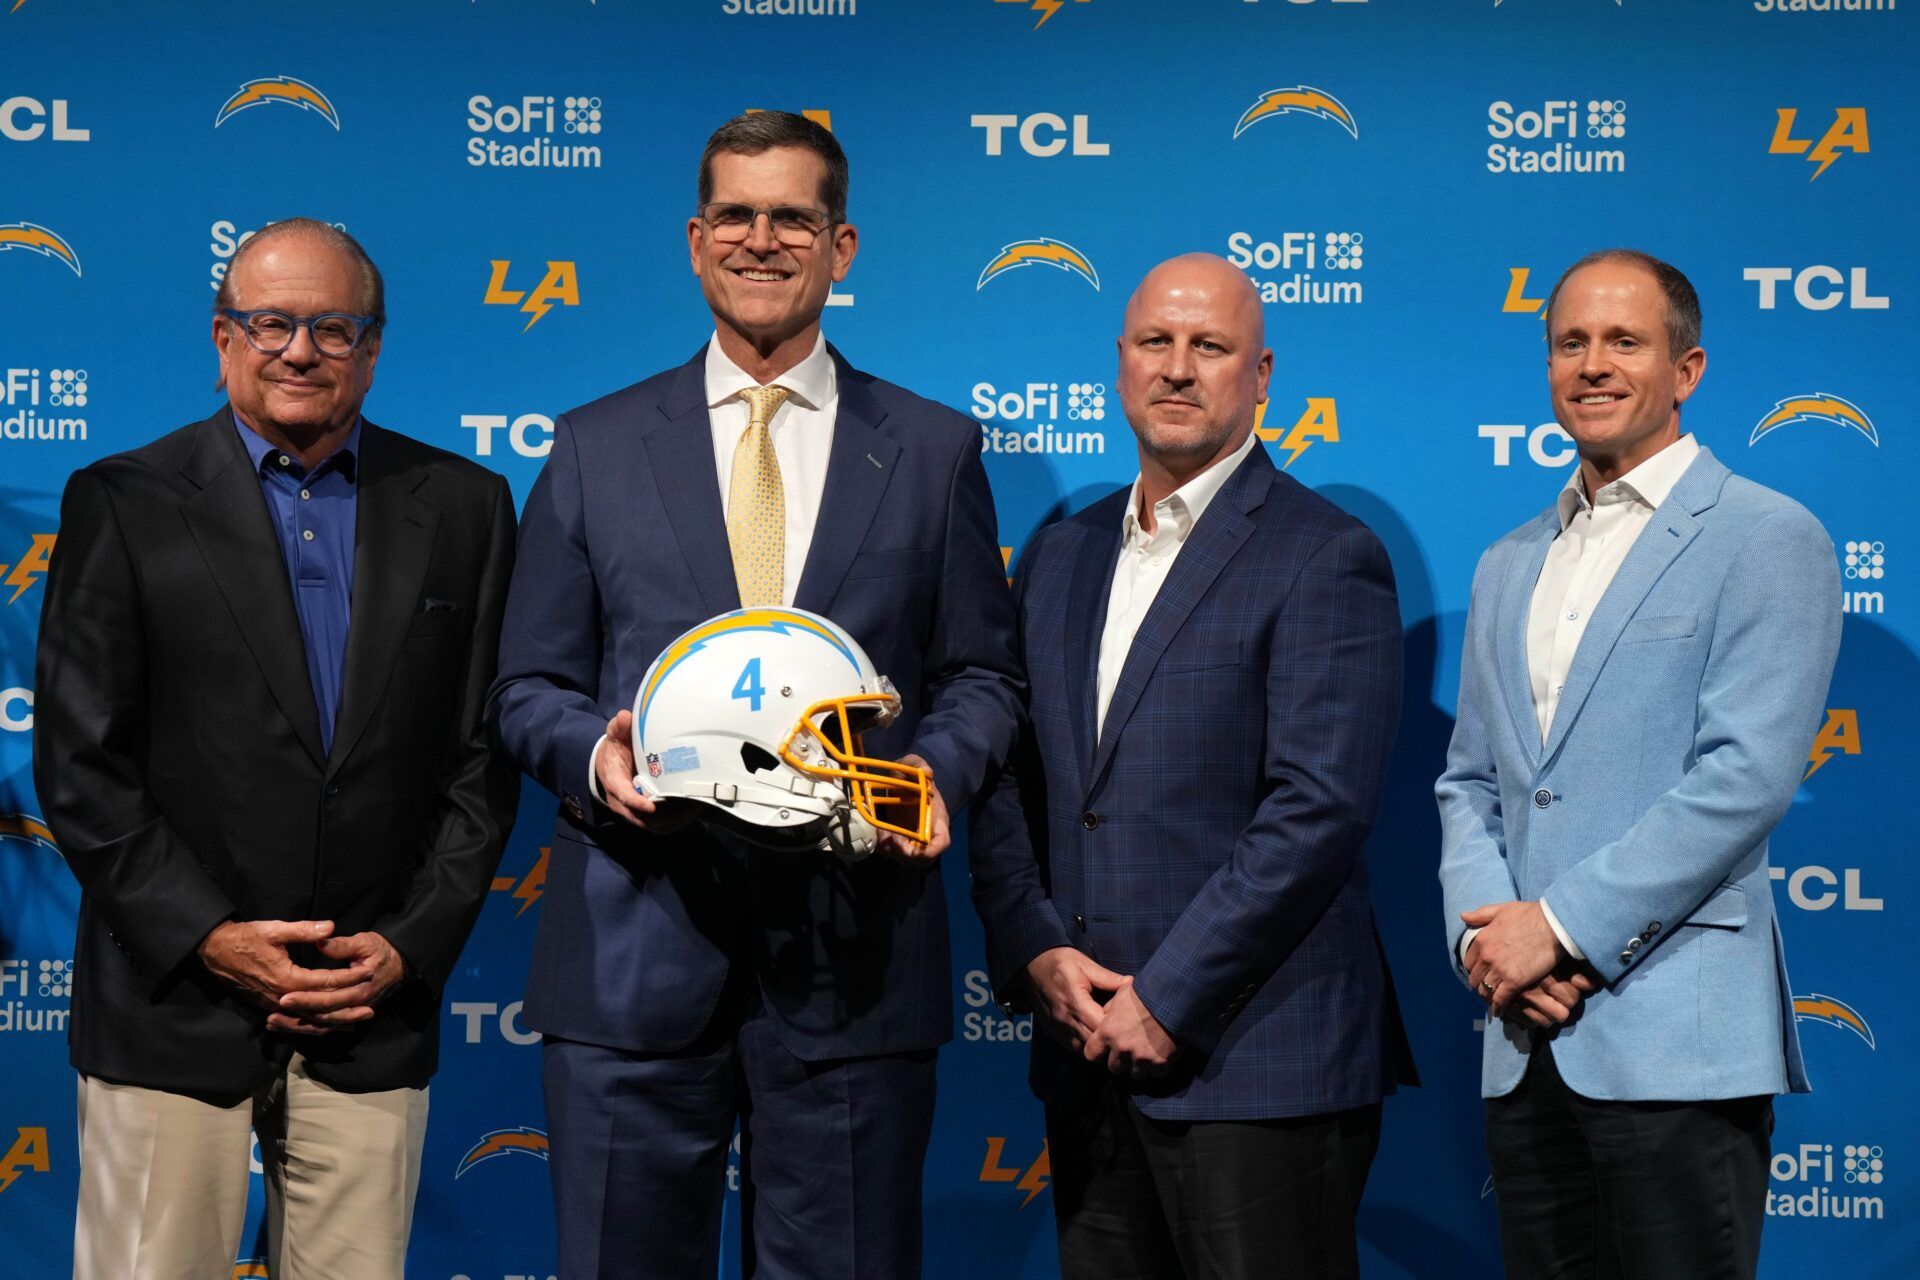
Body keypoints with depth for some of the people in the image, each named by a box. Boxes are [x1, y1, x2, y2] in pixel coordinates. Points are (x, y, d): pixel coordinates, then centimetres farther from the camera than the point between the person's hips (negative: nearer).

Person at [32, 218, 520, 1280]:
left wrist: (411, 946, -3)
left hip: (375, 1011, 2)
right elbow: (79, 763, -2)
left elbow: (484, 756, 7)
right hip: (170, 1008, -1)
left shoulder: (462, 508, 7)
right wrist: (206, 937, -10)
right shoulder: (123, 504, 1)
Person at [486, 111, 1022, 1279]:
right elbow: (530, 685, 9)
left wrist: (938, 768, -11)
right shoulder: (597, 446, 10)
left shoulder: (934, 451, 9)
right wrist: (592, 753, -12)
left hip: (853, 953, 0)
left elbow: (982, 673, 10)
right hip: (637, 952, 1)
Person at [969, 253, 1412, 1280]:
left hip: (1254, 1059, -6)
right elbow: (1006, 780, 13)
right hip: (1089, 1048, 6)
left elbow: (1317, 809, -15)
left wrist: (1167, 1001, -15)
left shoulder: (1326, 558, -7)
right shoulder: (1061, 553, 14)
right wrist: (1035, 952, -3)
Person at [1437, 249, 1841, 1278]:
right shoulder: (1509, 566, 19)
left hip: (1674, 1035, -6)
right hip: (1524, 1041, 6)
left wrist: (1562, 924, -14)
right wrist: (1481, 928, -3)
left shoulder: (1767, 539, -3)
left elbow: (1746, 776, -13)